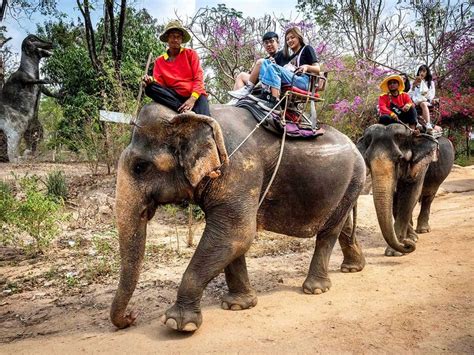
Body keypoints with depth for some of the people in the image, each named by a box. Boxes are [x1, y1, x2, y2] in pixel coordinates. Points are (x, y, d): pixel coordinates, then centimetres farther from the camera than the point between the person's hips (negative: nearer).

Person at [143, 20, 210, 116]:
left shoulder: (190, 54, 11)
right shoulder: (159, 61, 15)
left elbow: (198, 77, 1)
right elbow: (159, 82, 8)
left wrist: (193, 98, -15)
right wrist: (151, 81, -18)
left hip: (195, 95, -2)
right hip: (175, 96, 3)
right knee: (150, 88, -25)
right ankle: (187, 112, -31)